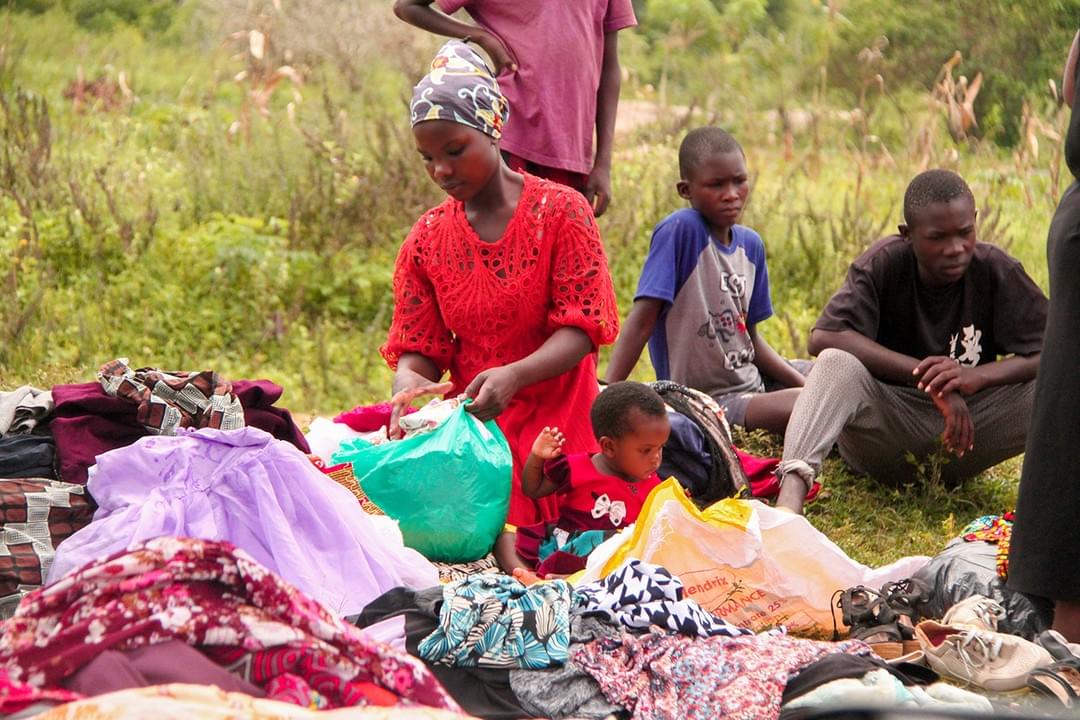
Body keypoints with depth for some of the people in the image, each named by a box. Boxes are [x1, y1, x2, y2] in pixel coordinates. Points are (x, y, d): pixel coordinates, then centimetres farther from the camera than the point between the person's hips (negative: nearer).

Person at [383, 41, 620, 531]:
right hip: (470, 419, 3)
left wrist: (513, 376, -30)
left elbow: (580, 329, -10)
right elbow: (416, 348, 7)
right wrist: (408, 383, -20)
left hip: (555, 416, -3)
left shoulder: (562, 211, -3)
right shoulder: (426, 240, 8)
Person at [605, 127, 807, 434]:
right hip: (708, 401, -8)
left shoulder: (751, 244, 6)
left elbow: (750, 335, 13)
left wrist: (805, 385, 2)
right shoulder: (679, 230, -17)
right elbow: (642, 319, -22)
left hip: (752, 380, 8)